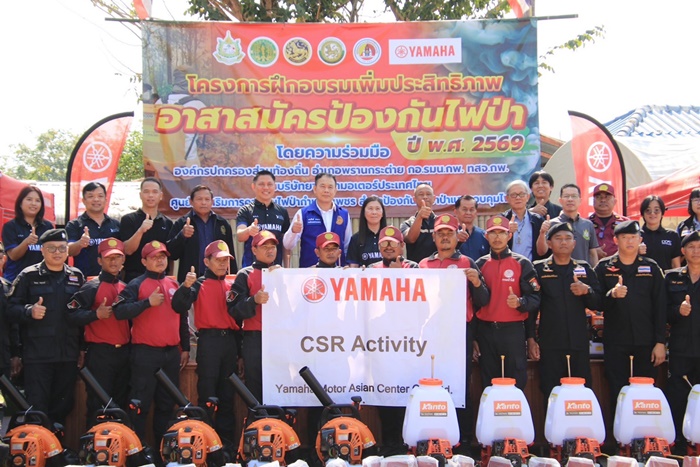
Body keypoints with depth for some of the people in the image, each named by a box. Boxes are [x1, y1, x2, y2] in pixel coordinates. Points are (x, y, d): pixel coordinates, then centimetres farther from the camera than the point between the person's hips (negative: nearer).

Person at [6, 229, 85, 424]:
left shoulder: (77, 277, 12)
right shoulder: (28, 276, 2)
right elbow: (11, 309, -3)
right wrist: (29, 311, -21)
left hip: (68, 356, 3)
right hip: (37, 356, -3)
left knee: (63, 408, 9)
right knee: (37, 409, -4)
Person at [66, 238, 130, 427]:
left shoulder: (125, 288, 14)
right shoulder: (92, 287, -5)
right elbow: (72, 314, -14)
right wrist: (96, 314, -25)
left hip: (123, 352, 6)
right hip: (100, 353, -6)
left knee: (122, 404, 12)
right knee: (98, 404, -4)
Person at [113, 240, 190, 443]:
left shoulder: (174, 285, 14)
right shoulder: (137, 285, -2)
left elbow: (182, 318, 19)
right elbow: (119, 312, -16)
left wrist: (185, 348, 17)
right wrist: (148, 302, -23)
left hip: (172, 352, 6)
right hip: (145, 353, -5)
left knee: (167, 403, 11)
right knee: (140, 404, -2)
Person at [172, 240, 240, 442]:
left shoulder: (232, 285, 12)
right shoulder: (200, 284, 1)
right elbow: (179, 307, -12)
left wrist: (240, 349, 13)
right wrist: (186, 286, -30)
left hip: (230, 340, 4)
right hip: (209, 341, -4)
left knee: (228, 393, 9)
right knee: (207, 392, -3)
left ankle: (227, 438, 17)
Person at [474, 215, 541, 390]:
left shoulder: (522, 264, 1)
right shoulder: (480, 264, 9)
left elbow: (535, 299, -3)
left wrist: (520, 302, -25)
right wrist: (473, 336, 9)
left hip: (513, 331, -2)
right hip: (485, 331, 3)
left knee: (516, 383, -1)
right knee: (488, 385, 9)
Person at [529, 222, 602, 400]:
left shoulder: (585, 269, 12)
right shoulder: (539, 269, 4)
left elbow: (598, 304, 11)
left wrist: (587, 291, -10)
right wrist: (530, 339, -4)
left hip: (579, 343, 2)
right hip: (550, 344, -2)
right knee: (551, 394, -3)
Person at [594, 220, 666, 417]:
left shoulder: (651, 268, 7)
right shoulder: (604, 268, 5)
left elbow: (660, 307, 5)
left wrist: (660, 342, -2)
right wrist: (611, 295, -22)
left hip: (646, 342, 1)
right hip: (615, 343, -1)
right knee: (617, 394, 1)